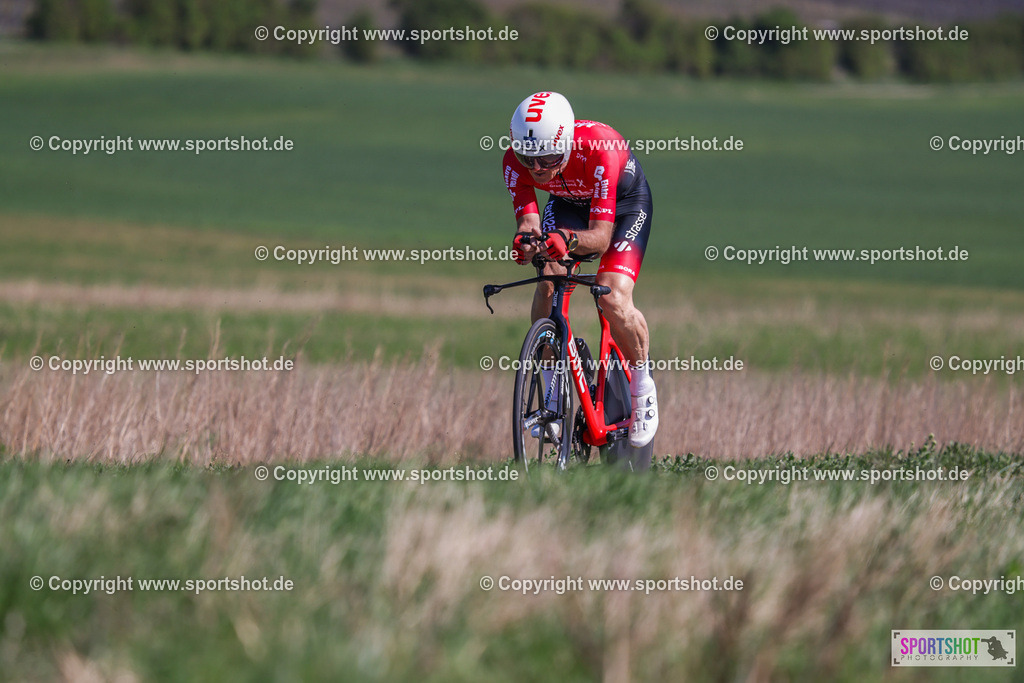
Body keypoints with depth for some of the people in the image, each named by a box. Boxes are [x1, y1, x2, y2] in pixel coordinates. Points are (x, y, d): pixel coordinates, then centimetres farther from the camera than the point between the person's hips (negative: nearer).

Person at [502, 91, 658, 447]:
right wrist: (525, 239, -53)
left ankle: (643, 386, 4)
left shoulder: (599, 148, -41)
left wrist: (569, 240, -62)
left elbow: (601, 236, -41)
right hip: (568, 203, 4)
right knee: (548, 283, -22)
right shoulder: (516, 160, -28)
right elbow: (528, 221, -29)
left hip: (624, 201, -4)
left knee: (613, 300, -23)